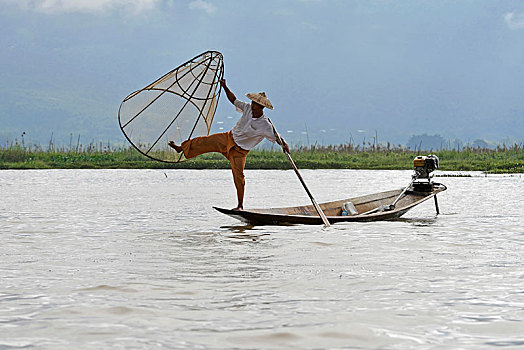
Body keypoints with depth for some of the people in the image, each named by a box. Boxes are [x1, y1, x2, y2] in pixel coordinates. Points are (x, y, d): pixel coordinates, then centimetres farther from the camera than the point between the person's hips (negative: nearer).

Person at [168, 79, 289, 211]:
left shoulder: (265, 126, -24)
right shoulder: (248, 108, -10)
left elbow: (276, 137, -20)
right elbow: (234, 100, 3)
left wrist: (284, 144, -41)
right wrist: (225, 88, -6)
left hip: (239, 151, -5)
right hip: (228, 138, 5)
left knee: (238, 175, -12)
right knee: (204, 142, 7)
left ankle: (240, 205, 1)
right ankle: (182, 148, 32)